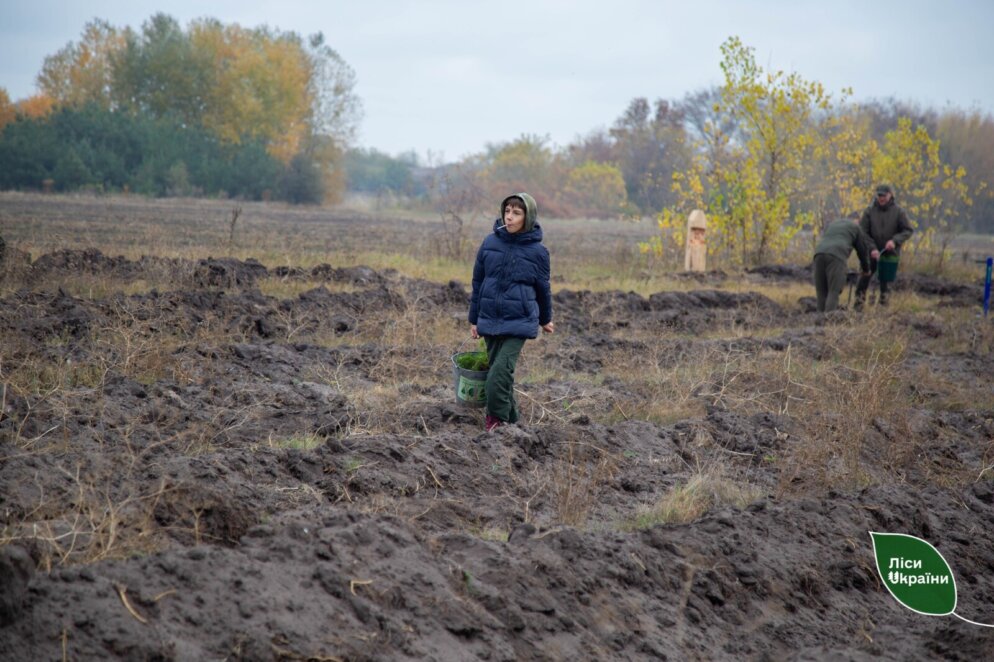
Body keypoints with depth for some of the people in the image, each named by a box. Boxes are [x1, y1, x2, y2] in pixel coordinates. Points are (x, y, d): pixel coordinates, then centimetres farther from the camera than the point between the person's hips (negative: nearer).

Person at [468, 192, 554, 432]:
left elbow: (542, 287, 10)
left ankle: (497, 421, -6)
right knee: (499, 371, 9)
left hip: (519, 322, -4)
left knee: (501, 370, -17)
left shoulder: (537, 251, -5)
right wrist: (474, 319, 11)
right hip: (489, 320, 4)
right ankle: (510, 419, 23)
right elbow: (478, 281, 10)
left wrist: (545, 319, 22)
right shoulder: (490, 242, 2)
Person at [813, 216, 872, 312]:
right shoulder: (855, 227, 23)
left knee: (822, 293, 10)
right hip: (836, 257, -5)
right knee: (834, 292, -8)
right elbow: (863, 249, 29)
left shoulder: (831, 224, 38)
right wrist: (866, 269, 47)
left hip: (819, 254, 5)